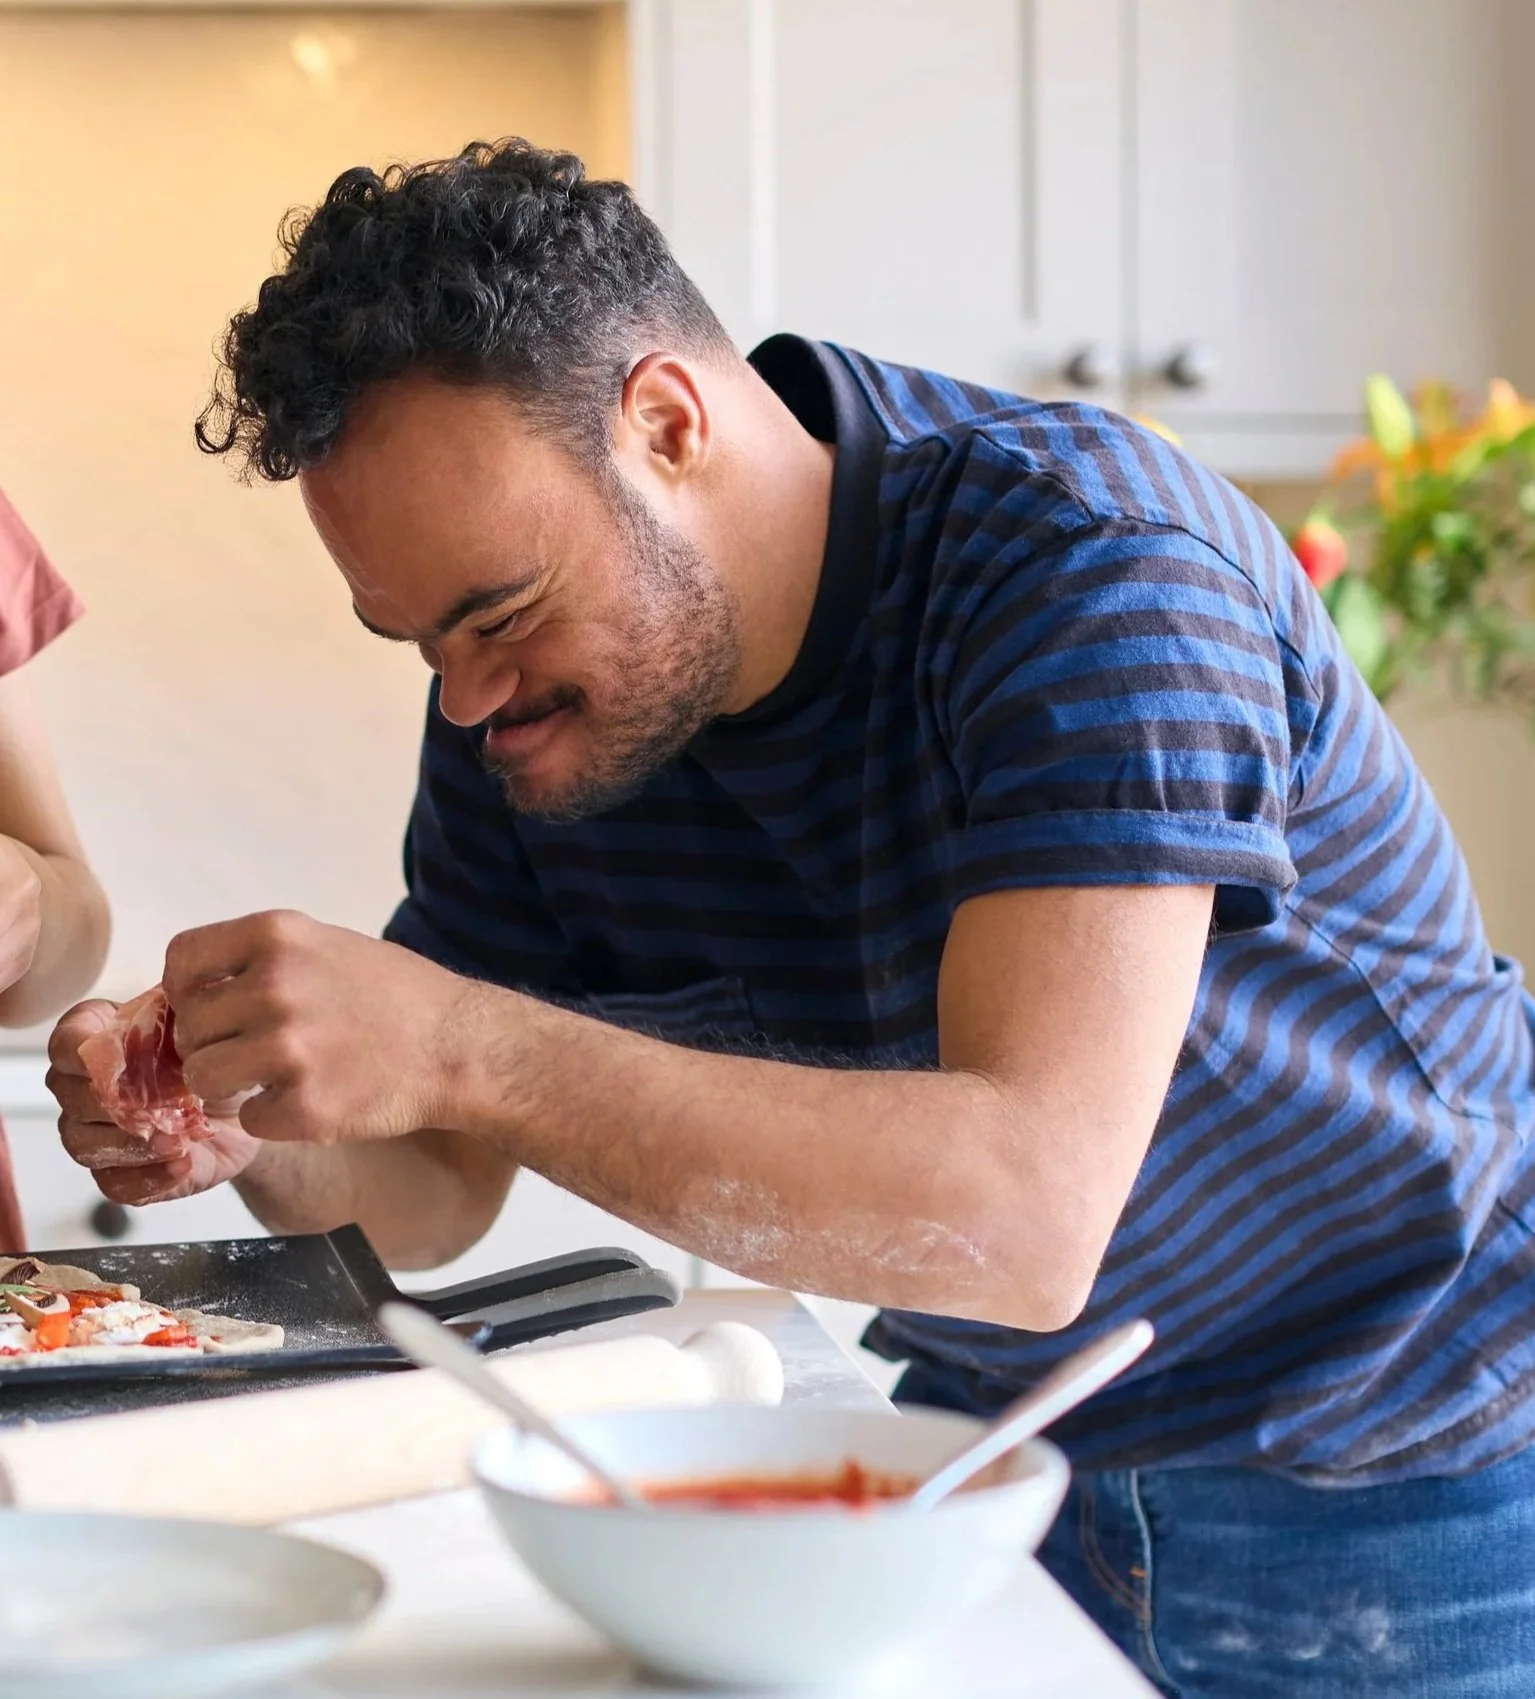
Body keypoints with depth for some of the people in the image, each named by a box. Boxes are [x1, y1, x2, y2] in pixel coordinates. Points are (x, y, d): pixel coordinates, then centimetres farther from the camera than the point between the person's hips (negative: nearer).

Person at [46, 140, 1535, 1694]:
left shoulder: (1090, 568, -28)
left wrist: (461, 1049, -44)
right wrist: (252, 1136, -23)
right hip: (992, 1441, 6)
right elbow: (434, 1197, 0)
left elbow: (1027, 1217, -39)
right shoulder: (521, 682, -7)